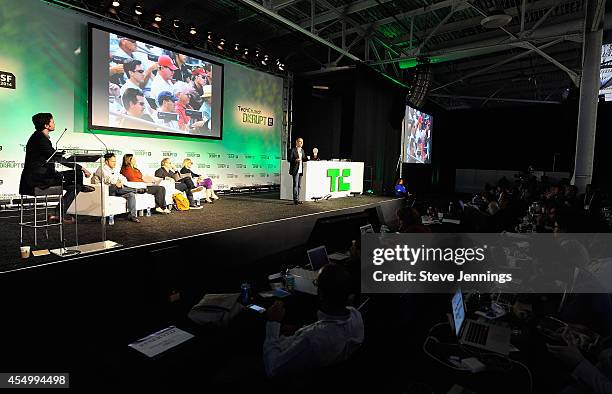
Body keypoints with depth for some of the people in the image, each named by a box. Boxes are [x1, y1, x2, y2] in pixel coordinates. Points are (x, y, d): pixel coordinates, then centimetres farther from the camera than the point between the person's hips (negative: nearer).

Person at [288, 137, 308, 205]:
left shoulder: (302, 150, 15)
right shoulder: (293, 150, -7)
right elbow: (289, 159, -9)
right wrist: (296, 160, -23)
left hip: (300, 170, 7)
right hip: (295, 170, -7)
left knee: (299, 185, 10)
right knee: (295, 184, -8)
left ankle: (297, 199, 15)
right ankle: (295, 199, -6)